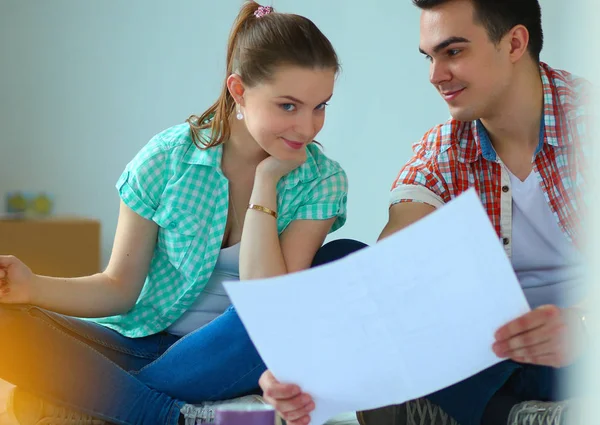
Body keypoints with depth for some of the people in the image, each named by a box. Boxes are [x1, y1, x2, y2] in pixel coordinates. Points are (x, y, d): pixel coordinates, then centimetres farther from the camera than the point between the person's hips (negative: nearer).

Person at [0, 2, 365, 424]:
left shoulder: (322, 181, -5)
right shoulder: (167, 158, -4)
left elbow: (268, 305, -17)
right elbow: (121, 287, -1)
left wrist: (266, 180, -17)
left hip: (238, 360, 0)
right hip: (147, 341, 0)